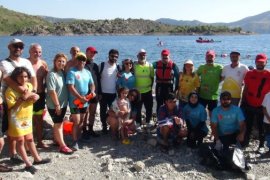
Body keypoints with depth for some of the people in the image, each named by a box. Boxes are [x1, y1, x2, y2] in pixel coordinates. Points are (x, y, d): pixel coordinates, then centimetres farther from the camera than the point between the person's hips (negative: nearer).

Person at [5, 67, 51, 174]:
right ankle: (28, 164, 14)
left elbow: (33, 98, 17)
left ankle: (37, 159, 31)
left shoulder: (29, 86, 1)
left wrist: (35, 97, -6)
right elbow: (11, 107, -20)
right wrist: (22, 98, -28)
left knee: (30, 139, 19)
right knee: (20, 141, 5)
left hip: (28, 118, 6)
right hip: (17, 119, -6)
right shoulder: (10, 90, -20)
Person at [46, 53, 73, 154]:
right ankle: (63, 146, 8)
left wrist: (61, 104, 8)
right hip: (54, 105, -7)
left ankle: (57, 140, 35)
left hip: (63, 103, 7)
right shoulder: (51, 74, -18)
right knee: (58, 124, 1)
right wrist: (57, 105, -18)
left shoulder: (63, 72, 4)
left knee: (59, 123, 19)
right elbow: (52, 91, -20)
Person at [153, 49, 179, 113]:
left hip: (169, 87, -2)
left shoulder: (173, 65, -6)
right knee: (159, 105, 11)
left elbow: (177, 76, -2)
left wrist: (176, 87, -3)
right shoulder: (157, 64, 0)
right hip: (159, 87, 2)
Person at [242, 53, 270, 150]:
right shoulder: (249, 74, 2)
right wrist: (243, 102, 6)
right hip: (249, 105, 2)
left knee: (261, 127, 9)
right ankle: (245, 142, 27)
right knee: (248, 126, 14)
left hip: (262, 106, -2)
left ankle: (261, 145, 22)